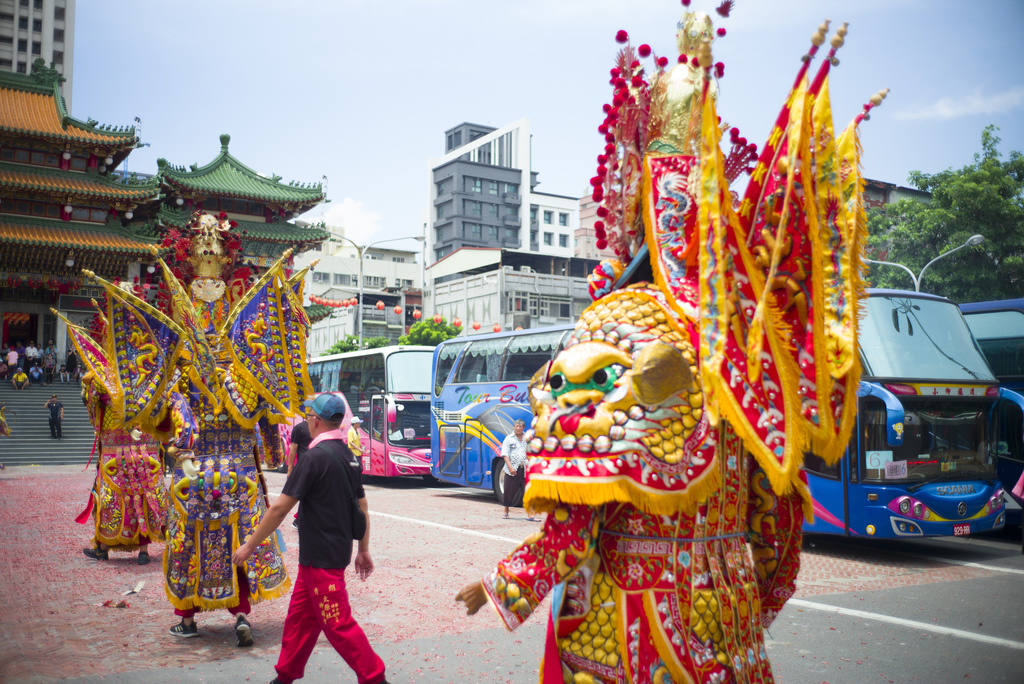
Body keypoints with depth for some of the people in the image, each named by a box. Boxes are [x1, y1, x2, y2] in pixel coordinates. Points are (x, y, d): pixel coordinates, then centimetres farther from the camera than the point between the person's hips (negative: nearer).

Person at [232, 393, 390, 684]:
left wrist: (250, 545, -8)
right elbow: (362, 507, 14)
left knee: (338, 624, -1)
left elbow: (280, 507, -17)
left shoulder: (315, 457, -18)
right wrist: (363, 550, 22)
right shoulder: (348, 455, 8)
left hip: (322, 558, -9)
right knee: (300, 615, 18)